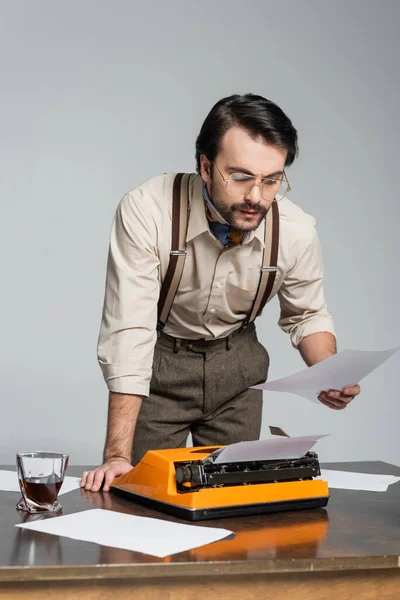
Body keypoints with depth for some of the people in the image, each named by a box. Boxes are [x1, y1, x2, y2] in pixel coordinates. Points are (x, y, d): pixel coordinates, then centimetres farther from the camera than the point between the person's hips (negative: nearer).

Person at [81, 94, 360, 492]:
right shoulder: (145, 211, -30)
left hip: (236, 363, 3)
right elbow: (128, 330, -31)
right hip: (159, 361, -2)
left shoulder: (297, 232, -19)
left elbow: (306, 316, 1)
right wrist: (117, 455, -34)